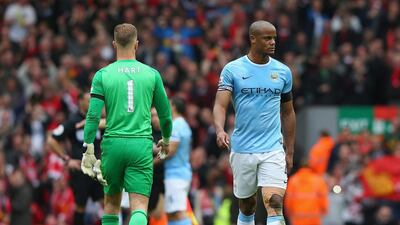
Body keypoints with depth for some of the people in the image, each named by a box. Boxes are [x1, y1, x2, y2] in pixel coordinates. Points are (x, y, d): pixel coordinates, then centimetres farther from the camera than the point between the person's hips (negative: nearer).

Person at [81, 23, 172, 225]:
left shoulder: (103, 75, 1)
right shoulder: (152, 74, 4)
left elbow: (93, 115, -7)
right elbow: (165, 113, 13)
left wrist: (89, 150, -4)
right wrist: (166, 140, 31)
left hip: (113, 143, 1)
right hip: (142, 145, -1)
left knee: (111, 204, 18)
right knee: (139, 206, -7)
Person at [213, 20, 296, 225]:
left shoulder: (283, 71, 7)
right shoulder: (232, 69, -1)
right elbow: (220, 105, -9)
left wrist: (289, 152, 14)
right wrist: (220, 130, -30)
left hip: (273, 150, 0)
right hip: (242, 150, 0)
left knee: (275, 204, -16)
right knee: (247, 205, 12)